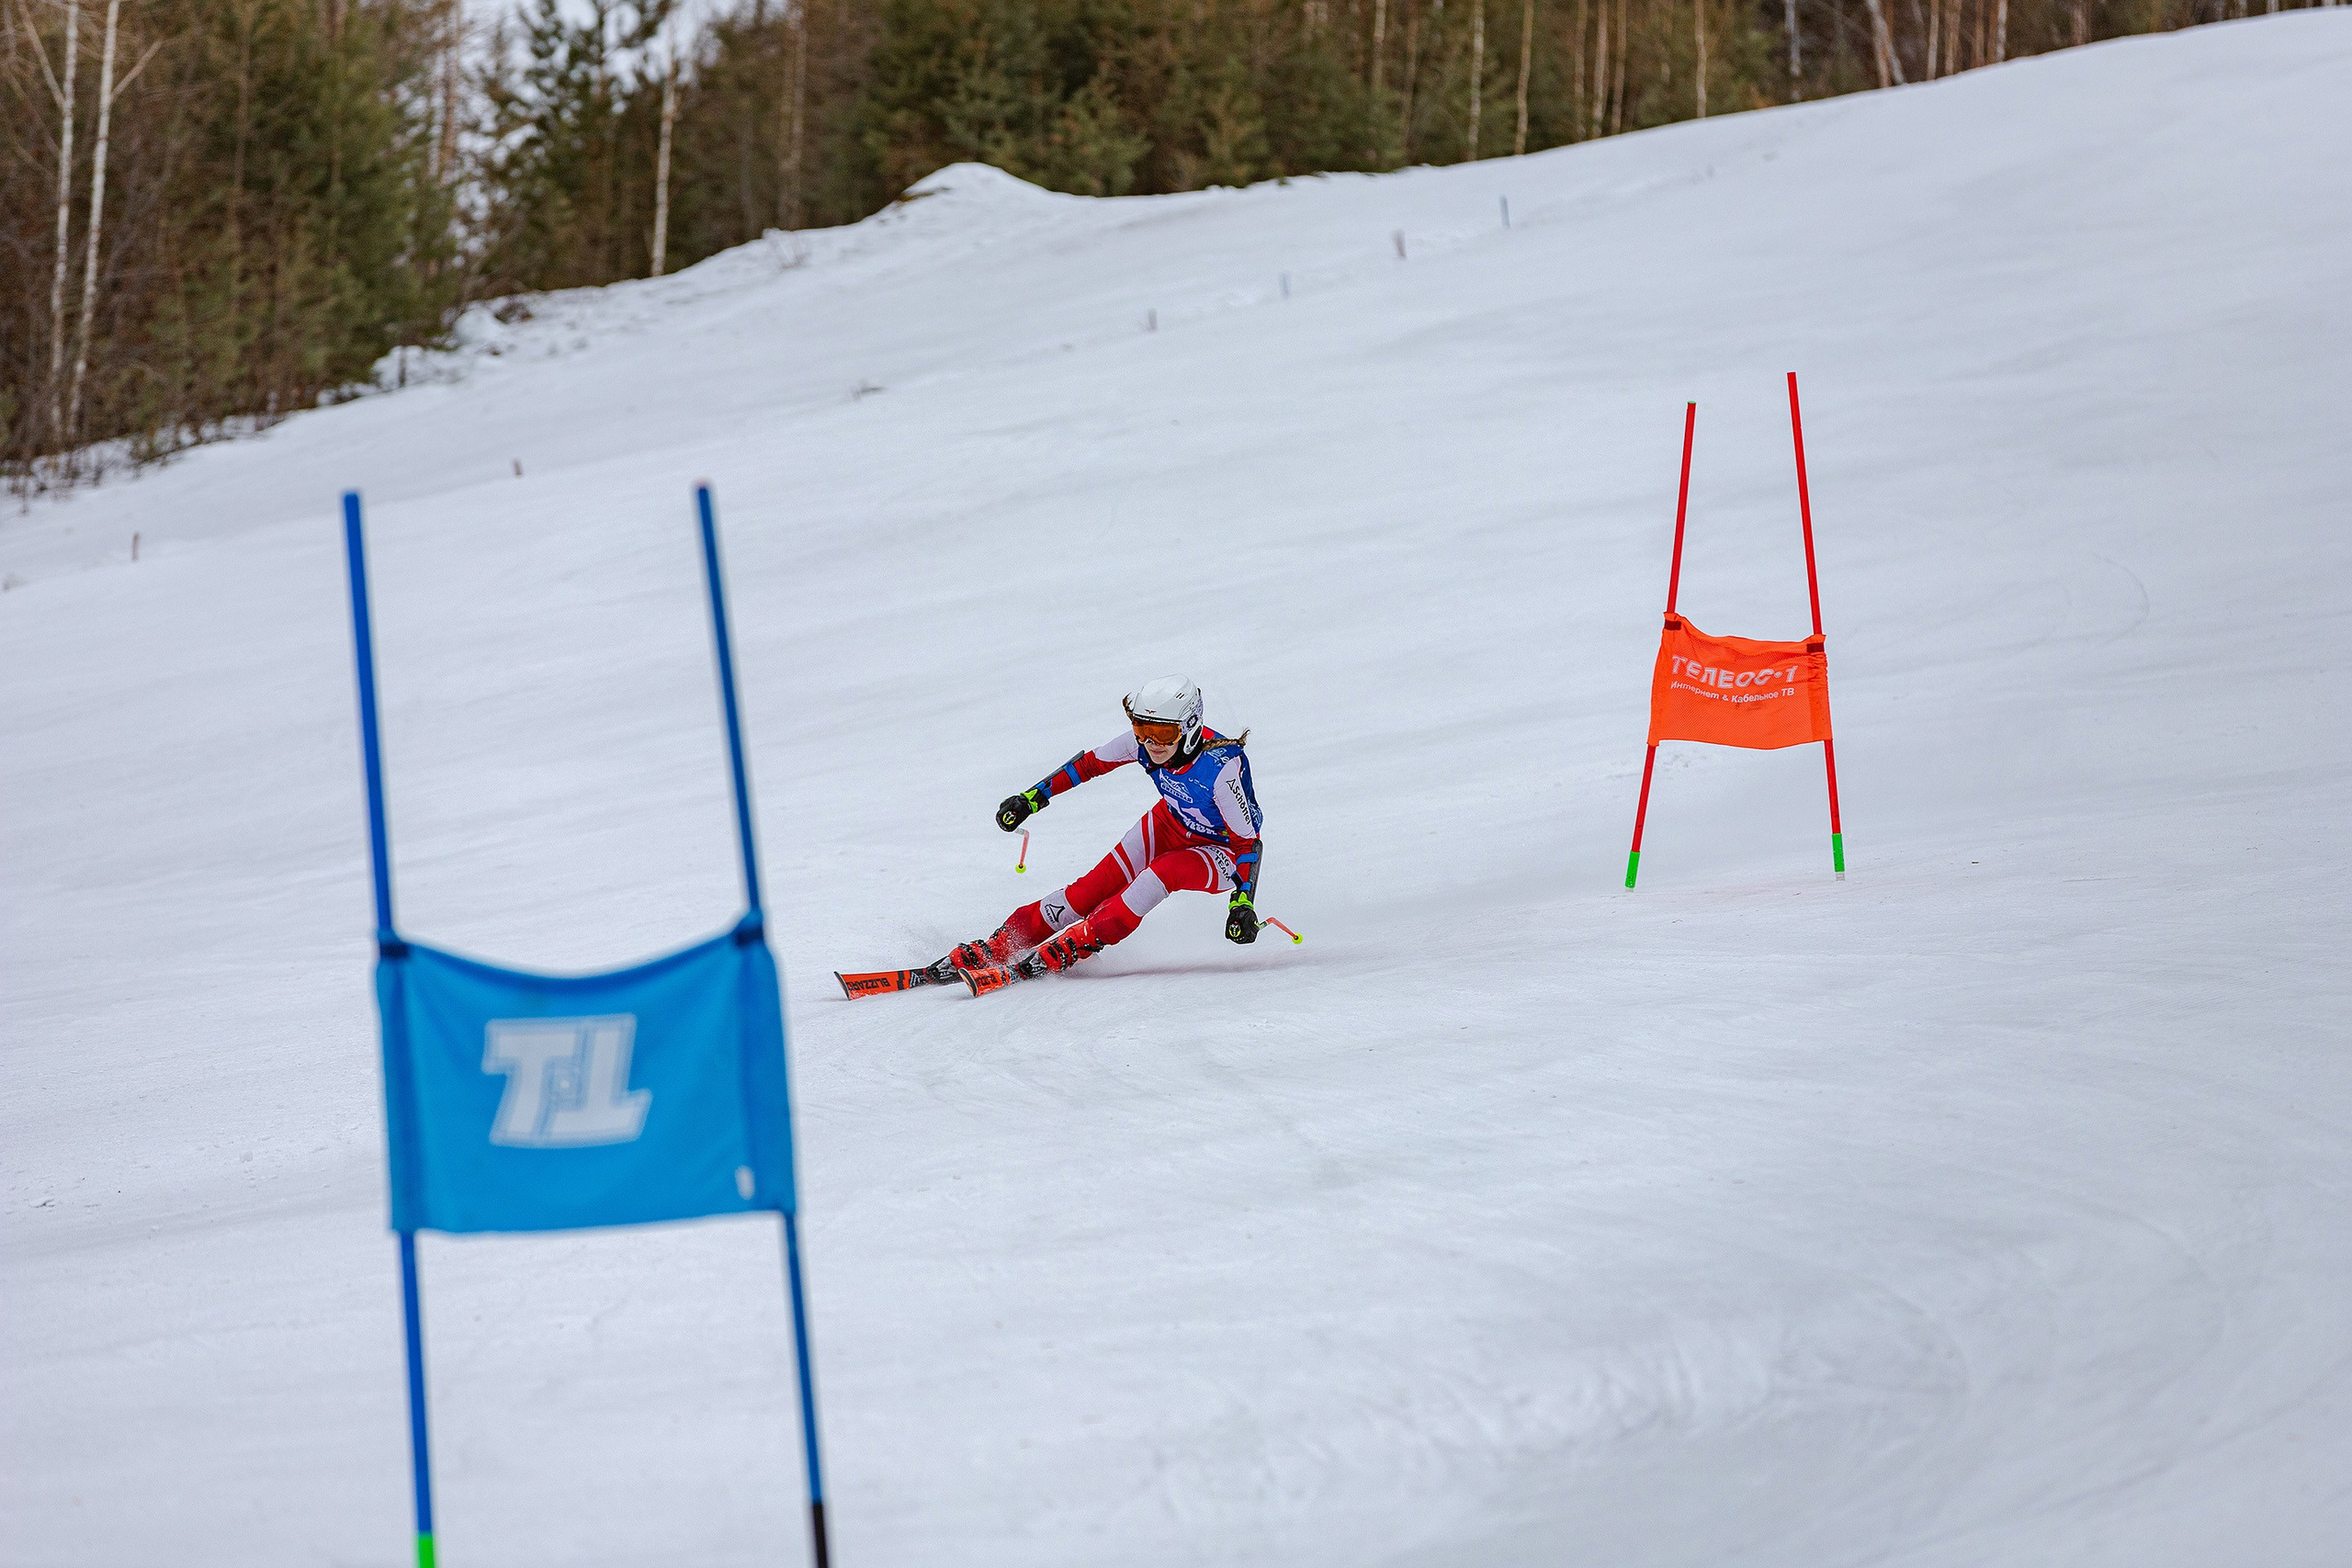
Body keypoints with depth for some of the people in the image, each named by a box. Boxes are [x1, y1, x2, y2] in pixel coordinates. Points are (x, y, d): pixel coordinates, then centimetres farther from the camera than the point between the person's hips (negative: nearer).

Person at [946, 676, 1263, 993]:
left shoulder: (1222, 768, -36)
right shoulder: (1142, 739, -21)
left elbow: (1248, 841, -28)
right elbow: (1091, 763, -3)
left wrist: (1243, 902, -39)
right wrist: (1031, 798, -2)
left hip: (1224, 853, -5)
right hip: (1172, 825, 5)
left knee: (1160, 873, -33)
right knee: (1099, 884, -10)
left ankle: (1068, 949, -30)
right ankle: (997, 948, -5)